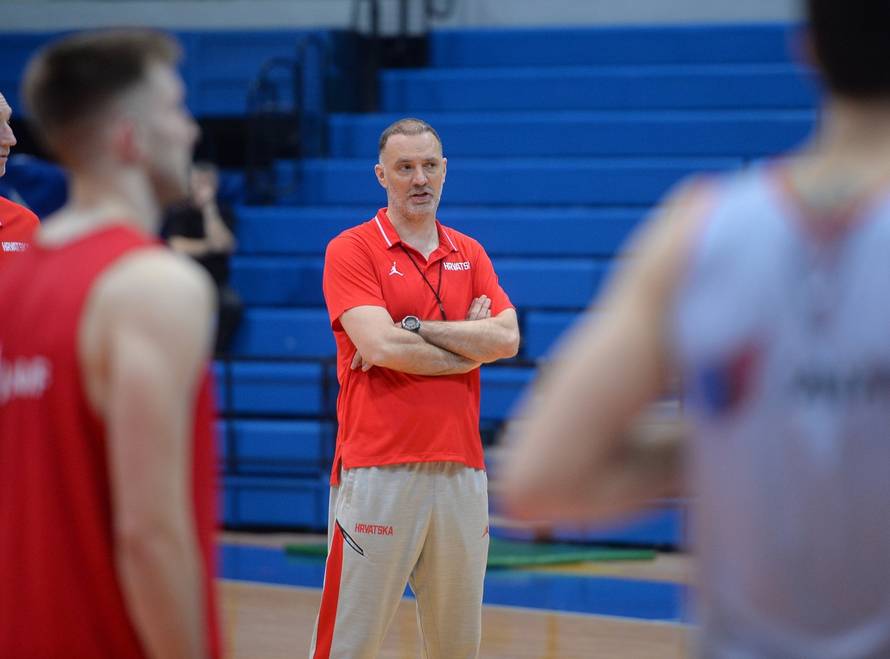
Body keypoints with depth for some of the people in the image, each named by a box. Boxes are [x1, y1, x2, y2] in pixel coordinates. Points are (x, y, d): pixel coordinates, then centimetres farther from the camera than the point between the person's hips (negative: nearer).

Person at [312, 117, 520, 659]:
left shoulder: (469, 254, 15)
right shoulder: (352, 250, 0)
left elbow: (506, 338, -1)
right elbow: (381, 346, -14)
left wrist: (414, 329, -9)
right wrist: (470, 346, -2)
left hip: (461, 467, 5)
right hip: (379, 471, -5)